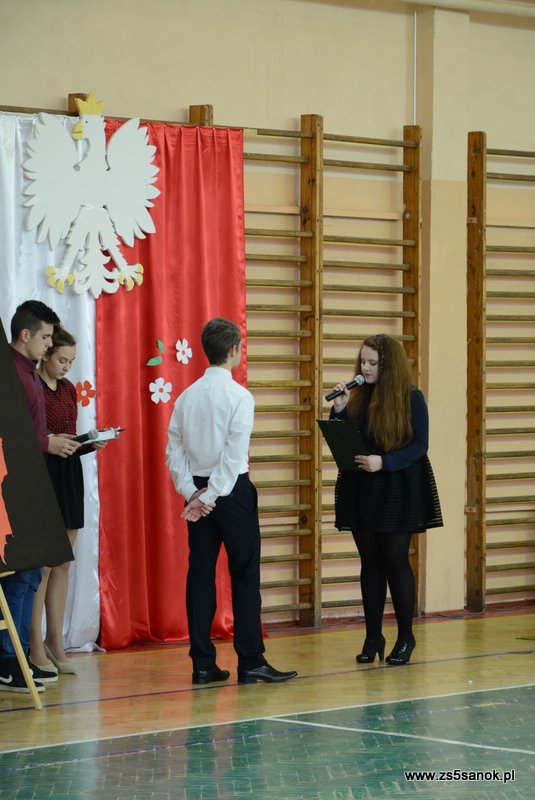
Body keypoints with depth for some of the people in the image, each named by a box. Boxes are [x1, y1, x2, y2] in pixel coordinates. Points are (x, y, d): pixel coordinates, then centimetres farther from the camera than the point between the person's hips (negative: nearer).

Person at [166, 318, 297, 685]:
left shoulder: (186, 397, 7)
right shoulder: (239, 396, -10)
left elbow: (174, 451, 3)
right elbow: (233, 454, -17)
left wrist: (192, 493, 0)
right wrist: (210, 496, -13)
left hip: (197, 493, 6)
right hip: (233, 490, -6)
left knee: (200, 574, 6)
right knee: (245, 575, 0)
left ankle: (203, 664, 7)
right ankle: (251, 662, 1)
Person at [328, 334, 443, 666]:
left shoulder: (411, 398, -7)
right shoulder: (357, 396, 5)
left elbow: (419, 445, -11)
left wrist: (384, 462, -23)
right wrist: (338, 411, -8)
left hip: (398, 491, -4)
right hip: (361, 492, 4)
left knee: (395, 561, -1)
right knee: (370, 562, 9)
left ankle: (405, 636, 11)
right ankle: (373, 636, 16)